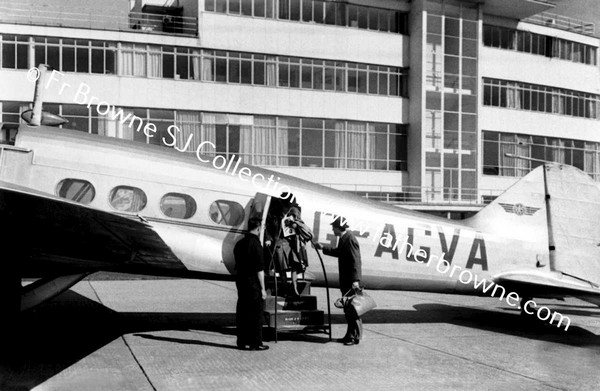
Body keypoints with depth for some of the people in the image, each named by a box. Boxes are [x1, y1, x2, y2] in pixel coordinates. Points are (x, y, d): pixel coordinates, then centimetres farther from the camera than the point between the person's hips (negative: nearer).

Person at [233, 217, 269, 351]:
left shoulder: (239, 243, 10)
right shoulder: (255, 244, -15)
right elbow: (259, 269, -16)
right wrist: (262, 288, -12)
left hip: (240, 280, 8)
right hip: (253, 283, -8)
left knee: (242, 312, 11)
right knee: (256, 313, -1)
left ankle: (242, 341, 16)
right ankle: (256, 343, 2)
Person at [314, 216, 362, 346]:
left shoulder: (350, 239, -19)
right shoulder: (343, 239, 10)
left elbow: (355, 261, -23)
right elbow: (338, 252, 28)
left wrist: (355, 279, -27)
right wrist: (323, 248, 30)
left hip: (351, 282, -10)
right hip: (345, 281, 10)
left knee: (352, 309, -3)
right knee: (347, 309, 15)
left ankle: (356, 336, 6)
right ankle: (350, 334, 25)